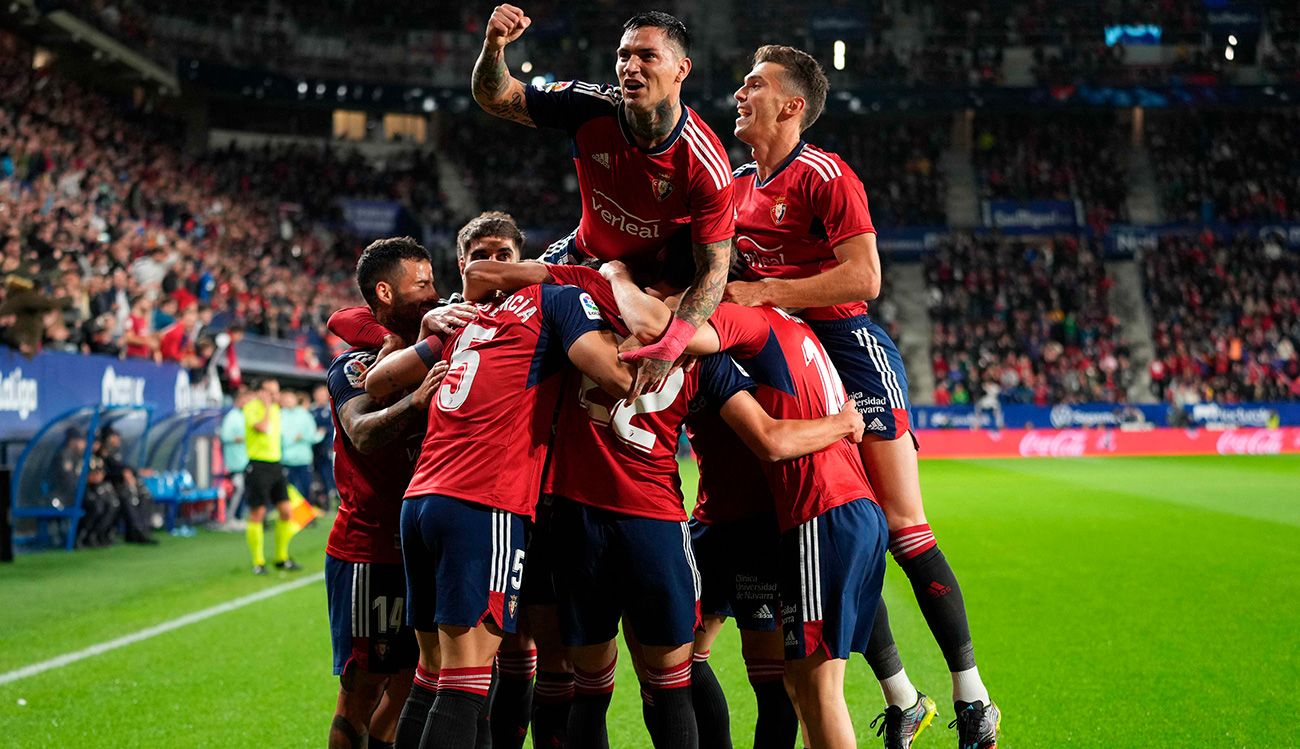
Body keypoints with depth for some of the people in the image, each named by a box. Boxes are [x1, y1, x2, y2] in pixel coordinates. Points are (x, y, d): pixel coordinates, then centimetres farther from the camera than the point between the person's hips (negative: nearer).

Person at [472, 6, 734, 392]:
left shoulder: (706, 163, -31)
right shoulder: (591, 107, -24)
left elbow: (713, 267, -28)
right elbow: (495, 98, -16)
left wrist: (670, 347, -42)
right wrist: (494, 47, -41)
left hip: (667, 272, -3)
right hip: (590, 255, 3)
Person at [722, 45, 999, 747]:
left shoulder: (823, 174, -11)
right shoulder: (738, 184, 14)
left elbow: (864, 276, -18)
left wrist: (762, 292, -17)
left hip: (851, 353, -7)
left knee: (902, 529, -7)